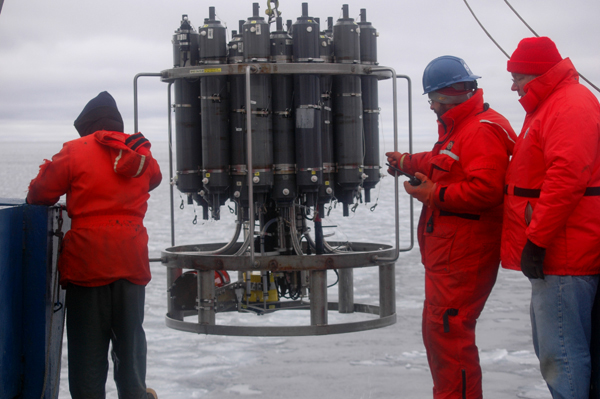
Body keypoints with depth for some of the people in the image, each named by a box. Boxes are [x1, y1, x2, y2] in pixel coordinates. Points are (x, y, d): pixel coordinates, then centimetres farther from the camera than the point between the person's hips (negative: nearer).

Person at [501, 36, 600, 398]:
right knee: (549, 346, 17)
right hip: (555, 255, 11)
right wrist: (535, 241, 24)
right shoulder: (547, 106, 20)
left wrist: (536, 240, -23)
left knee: (561, 354, -9)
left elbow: (566, 178, -25)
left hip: (566, 258, -11)